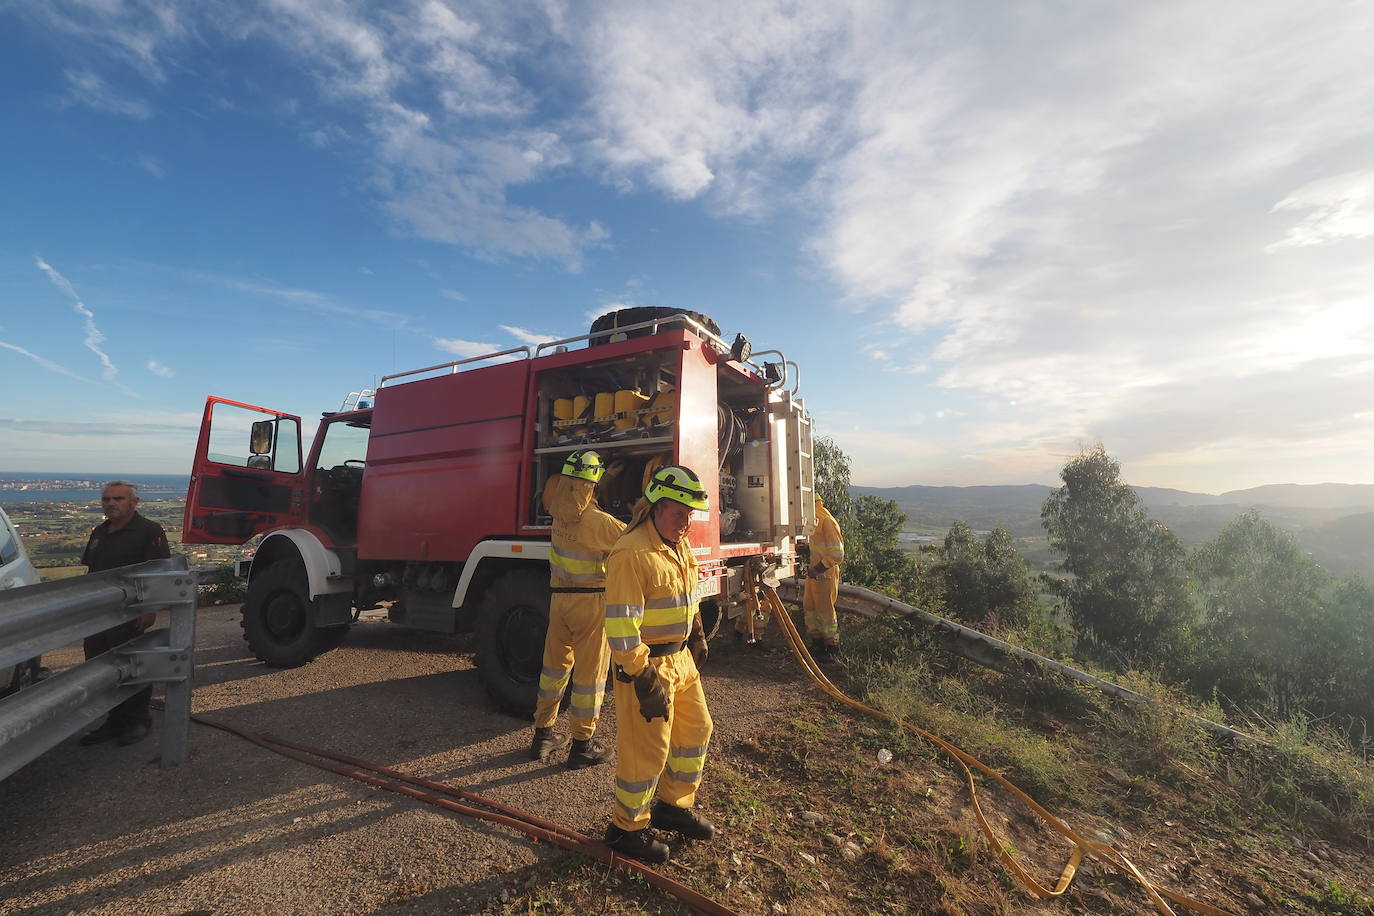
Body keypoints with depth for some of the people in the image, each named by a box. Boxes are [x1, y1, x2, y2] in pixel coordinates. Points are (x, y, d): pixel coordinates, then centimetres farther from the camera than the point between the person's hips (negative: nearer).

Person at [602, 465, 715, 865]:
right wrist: (643, 680, -23)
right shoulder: (631, 554, -25)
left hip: (681, 658, 9)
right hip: (646, 663, -9)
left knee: (696, 729, 19)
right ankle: (626, 828, 28)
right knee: (645, 749, 4)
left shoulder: (679, 545, 5)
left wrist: (696, 635, 23)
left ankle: (674, 806, 40)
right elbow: (620, 625, -26)